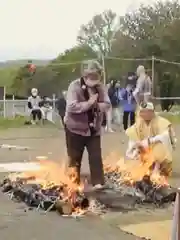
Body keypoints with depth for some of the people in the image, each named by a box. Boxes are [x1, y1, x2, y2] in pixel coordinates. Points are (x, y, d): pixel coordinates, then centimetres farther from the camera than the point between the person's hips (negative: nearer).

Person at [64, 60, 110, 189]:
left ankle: (98, 183, 8)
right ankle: (74, 183, 20)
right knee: (74, 158, 7)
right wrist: (89, 103, -25)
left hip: (94, 128, 4)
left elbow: (107, 105, -4)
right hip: (76, 128, -4)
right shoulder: (74, 86, -16)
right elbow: (71, 107, -27)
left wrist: (95, 104, -22)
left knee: (96, 156, 2)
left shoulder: (100, 87, -1)